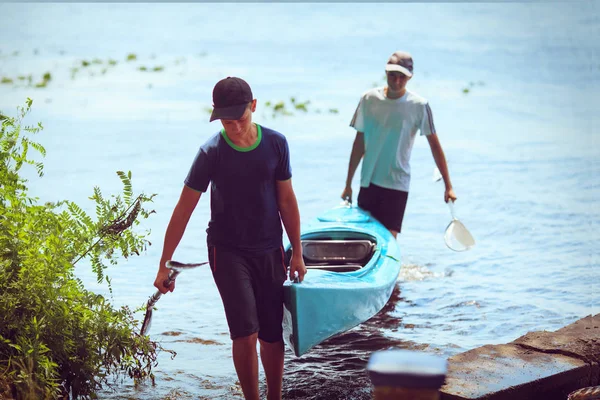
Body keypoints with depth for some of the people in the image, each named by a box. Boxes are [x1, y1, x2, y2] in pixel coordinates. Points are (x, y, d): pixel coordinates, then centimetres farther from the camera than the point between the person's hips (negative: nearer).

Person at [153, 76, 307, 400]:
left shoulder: (276, 144, -6)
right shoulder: (212, 152, -13)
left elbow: (286, 199, 4)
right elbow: (184, 209, -10)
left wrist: (297, 252, 6)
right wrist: (165, 264, -10)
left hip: (269, 251, 3)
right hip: (228, 251, -3)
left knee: (272, 335, 9)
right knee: (245, 333, -13)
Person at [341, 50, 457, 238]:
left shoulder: (419, 106, -6)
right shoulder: (369, 99, 2)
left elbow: (435, 146, -2)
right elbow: (359, 143, 9)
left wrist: (448, 186, -5)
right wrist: (348, 183, 10)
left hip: (396, 185, -3)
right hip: (367, 182, 3)